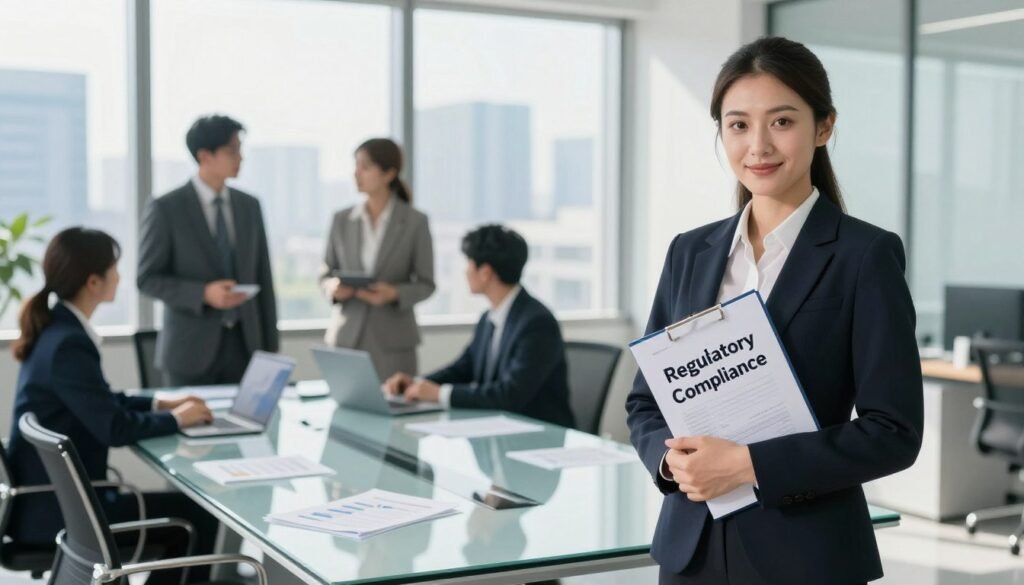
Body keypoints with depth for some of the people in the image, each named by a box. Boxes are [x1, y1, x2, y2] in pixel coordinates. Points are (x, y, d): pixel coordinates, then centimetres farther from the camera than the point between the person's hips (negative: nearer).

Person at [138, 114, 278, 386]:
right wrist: (204, 294, -20)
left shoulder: (249, 206, 8)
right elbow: (148, 279, -5)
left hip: (244, 345, 4)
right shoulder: (165, 209, -6)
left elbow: (262, 280, 10)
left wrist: (270, 349, 7)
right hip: (192, 349, -4)